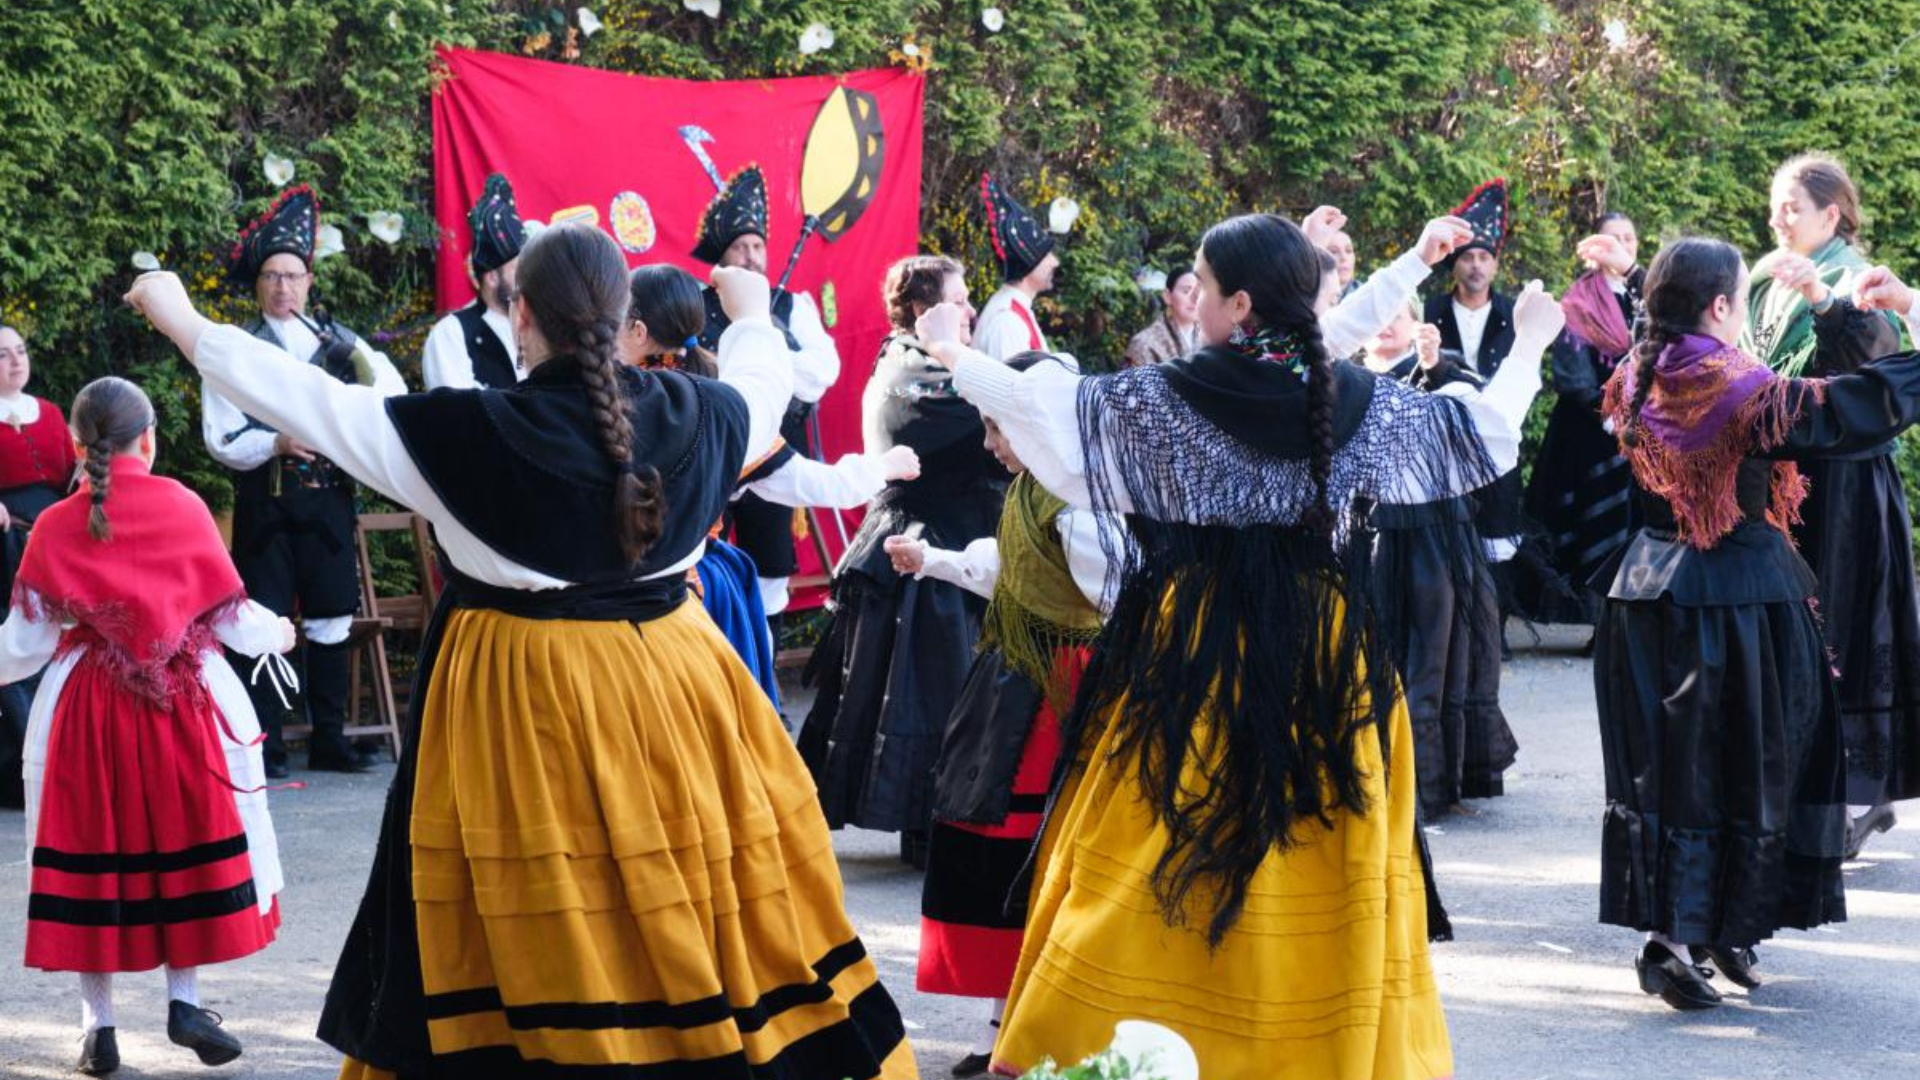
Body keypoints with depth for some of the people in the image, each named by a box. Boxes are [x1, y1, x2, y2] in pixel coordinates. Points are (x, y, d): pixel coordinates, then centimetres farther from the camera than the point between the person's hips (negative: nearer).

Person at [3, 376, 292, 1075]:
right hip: (184, 702, 0)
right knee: (184, 844, 12)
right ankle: (183, 999, 11)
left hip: (84, 709, 0)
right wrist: (275, 634, 19)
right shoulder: (182, 507, -4)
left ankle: (98, 1024, 10)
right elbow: (229, 615, -1)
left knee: (90, 853, 8)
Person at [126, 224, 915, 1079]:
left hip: (523, 696, -3)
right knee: (699, 920, 11)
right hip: (670, 680, 3)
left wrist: (179, 318, 6)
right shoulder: (690, 414, -3)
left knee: (547, 945, 5)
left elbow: (303, 400, -7)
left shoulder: (466, 432, -14)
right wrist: (752, 312, 43)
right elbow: (764, 382, 20)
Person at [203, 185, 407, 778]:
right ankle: (263, 747, 4)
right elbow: (222, 438, -5)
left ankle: (328, 739, 18)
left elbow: (392, 388, 3)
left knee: (331, 619, 8)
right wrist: (277, 445, -20)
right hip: (265, 501, -3)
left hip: (328, 498, 3)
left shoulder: (338, 341, 10)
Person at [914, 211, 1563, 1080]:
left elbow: (1041, 407, 1)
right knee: (1324, 866, 9)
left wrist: (954, 356, 19)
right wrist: (1528, 346, 31)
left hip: (1187, 660, -2)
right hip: (1329, 667, 2)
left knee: (1155, 862, 3)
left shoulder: (1158, 401, -9)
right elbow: (1483, 435, 12)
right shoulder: (1362, 404, -1)